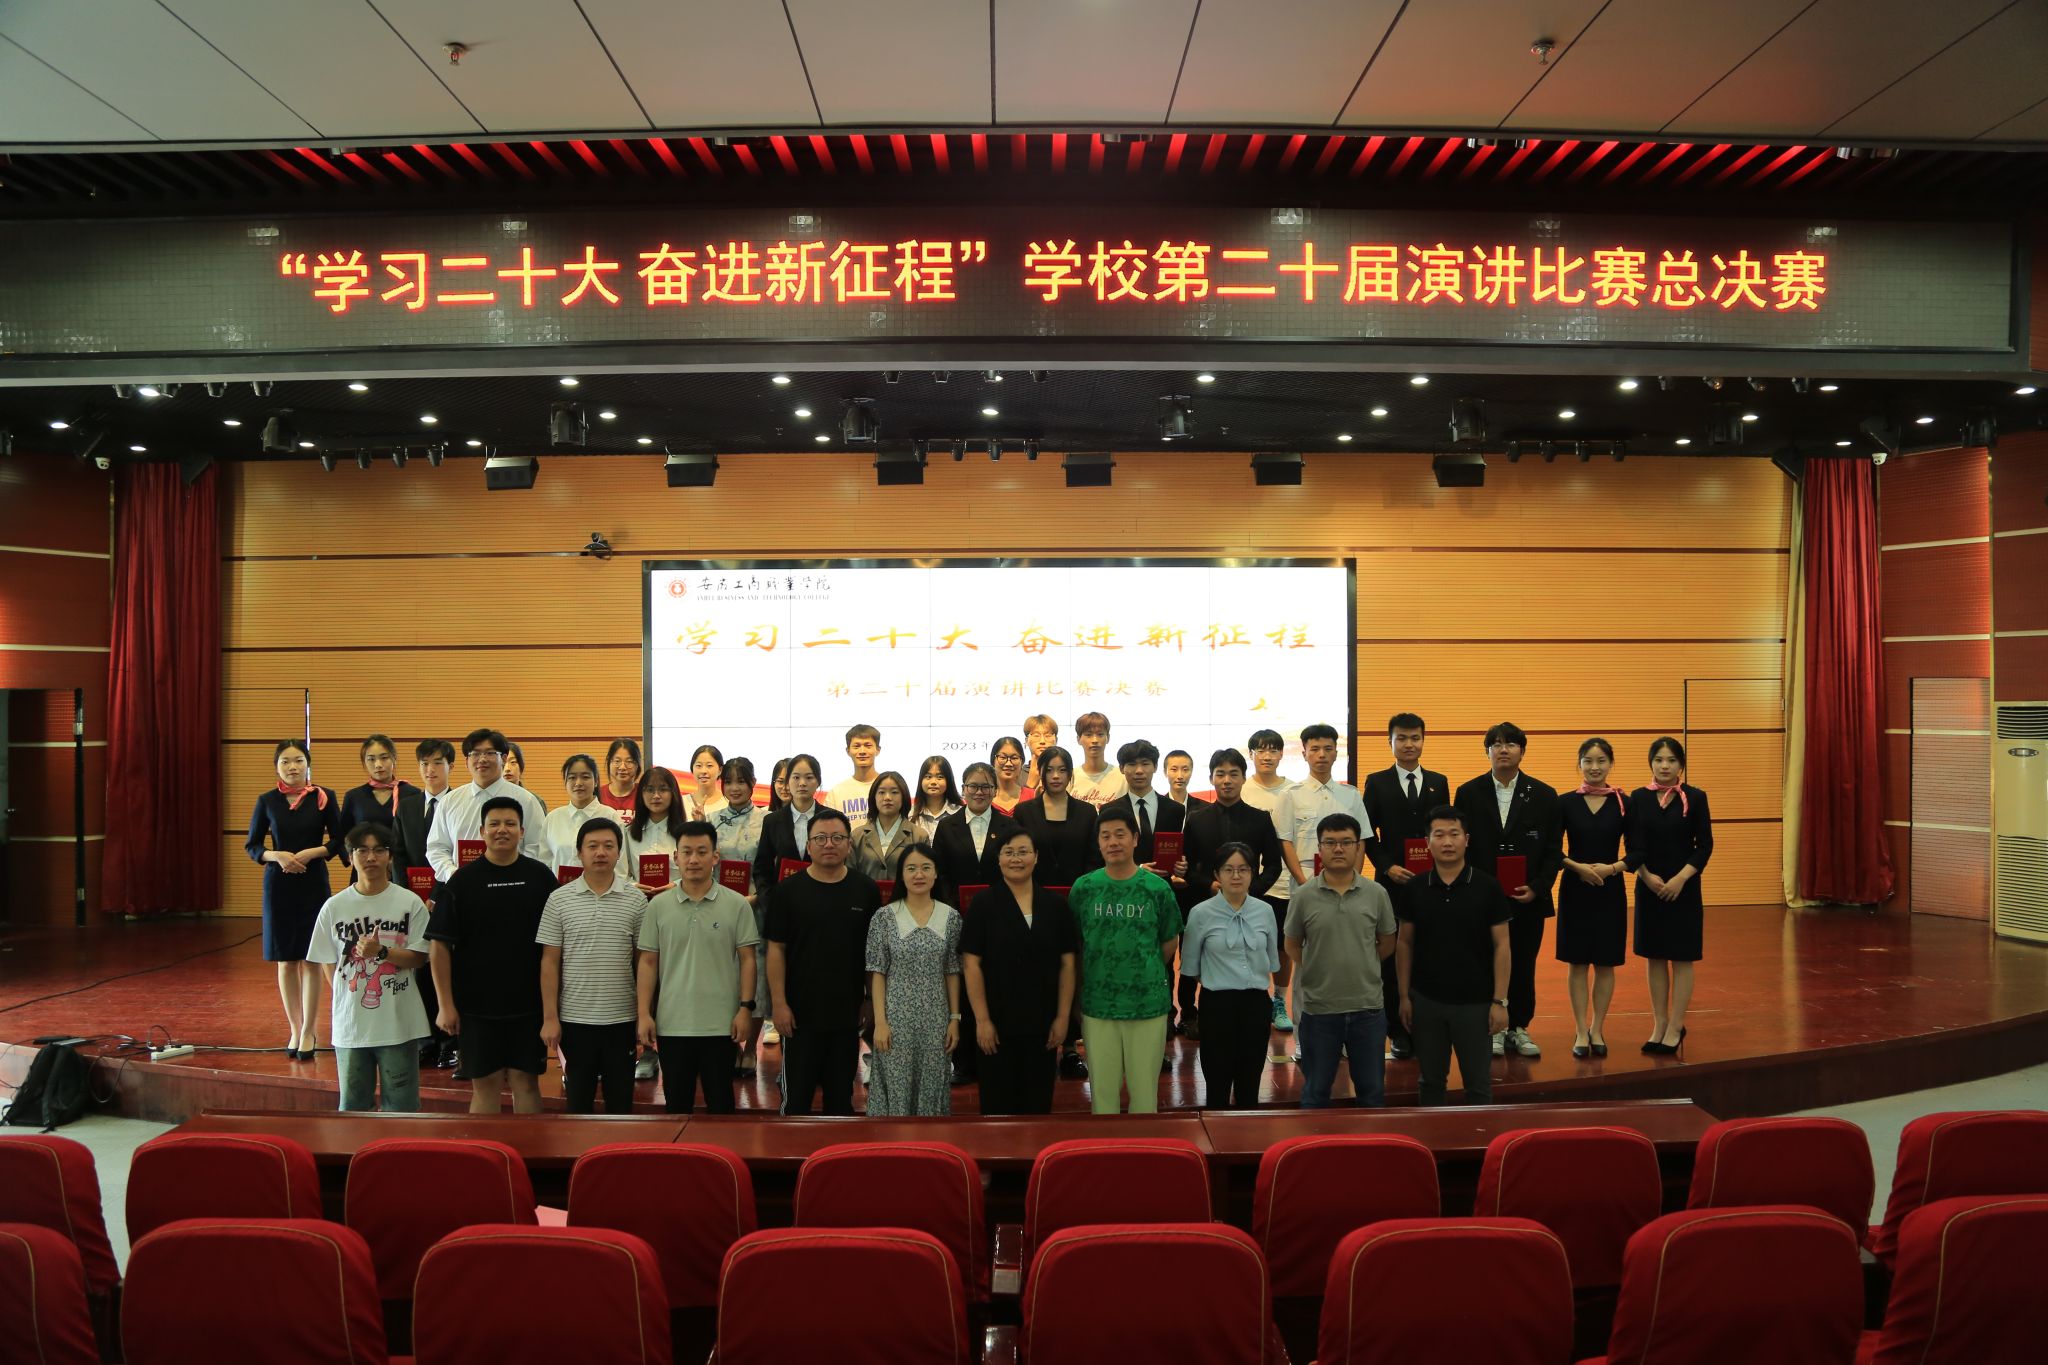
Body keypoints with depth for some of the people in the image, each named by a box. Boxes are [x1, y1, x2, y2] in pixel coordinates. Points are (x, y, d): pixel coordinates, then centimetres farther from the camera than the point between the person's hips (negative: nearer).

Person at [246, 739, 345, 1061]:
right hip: (278, 886, 2)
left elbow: (338, 841, 2)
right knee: (285, 961, 7)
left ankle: (309, 1031, 8)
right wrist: (277, 856, -12)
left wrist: (311, 853, -14)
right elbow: (252, 846, 6)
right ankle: (294, 1028, 19)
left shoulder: (324, 798, -1)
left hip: (314, 884, -1)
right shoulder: (267, 801, 3)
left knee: (310, 960, -1)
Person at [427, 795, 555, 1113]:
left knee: (526, 1081, 6)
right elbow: (440, 944, -3)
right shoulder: (463, 880, -1)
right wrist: (446, 1004, -8)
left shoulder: (540, 876, 2)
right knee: (485, 1084, 6)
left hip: (529, 1003, 1)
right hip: (476, 1004, -1)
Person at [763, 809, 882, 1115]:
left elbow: (875, 949, 7)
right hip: (800, 1012, -2)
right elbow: (776, 949, -3)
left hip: (848, 1011, 2)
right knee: (796, 1094, 5)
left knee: (841, 1092, 13)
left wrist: (872, 999, 4)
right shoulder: (787, 890, -3)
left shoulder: (866, 891, 2)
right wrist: (779, 1003, -8)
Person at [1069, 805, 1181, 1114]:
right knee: (1103, 1087, 10)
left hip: (1149, 1003, -1)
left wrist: (1145, 974, 6)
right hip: (1097, 1004, 1)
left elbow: (1170, 941, 7)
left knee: (1144, 1087, 8)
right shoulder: (1083, 888, -2)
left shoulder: (1158, 888, -4)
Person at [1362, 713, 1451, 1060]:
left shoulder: (1438, 782, 11)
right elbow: (1368, 834, 2)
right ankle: (1398, 1031, 9)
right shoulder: (1377, 782, 4)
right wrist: (1388, 867, -10)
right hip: (1392, 883, -2)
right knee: (1392, 958, 1)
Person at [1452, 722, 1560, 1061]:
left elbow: (1553, 851, 3)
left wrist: (1537, 888, -10)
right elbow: (1459, 846, 1)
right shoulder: (1468, 794, 1)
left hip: (1529, 899, 1)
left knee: (1523, 966, 9)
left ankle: (1519, 1028, 21)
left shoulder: (1544, 795, 3)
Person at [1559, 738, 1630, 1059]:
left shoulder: (1623, 803, 0)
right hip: (1574, 889, -1)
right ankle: (1580, 1032, 13)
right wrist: (1578, 866, -15)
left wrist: (1612, 868, -15)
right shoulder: (1566, 802, -2)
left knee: (1605, 963, 6)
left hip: (1610, 891, 1)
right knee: (1577, 962, 4)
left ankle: (1597, 1029, 20)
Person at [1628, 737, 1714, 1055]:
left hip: (1684, 888, -2)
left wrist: (1681, 878, -16)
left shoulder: (1695, 798, -3)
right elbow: (1633, 846, -1)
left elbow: (1705, 845, -5)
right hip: (1649, 887, 2)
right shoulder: (1639, 798, 1)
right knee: (1655, 957, 8)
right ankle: (1659, 1025, 18)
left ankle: (1675, 1028, 12)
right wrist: (1648, 876, -17)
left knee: (1681, 958, 3)